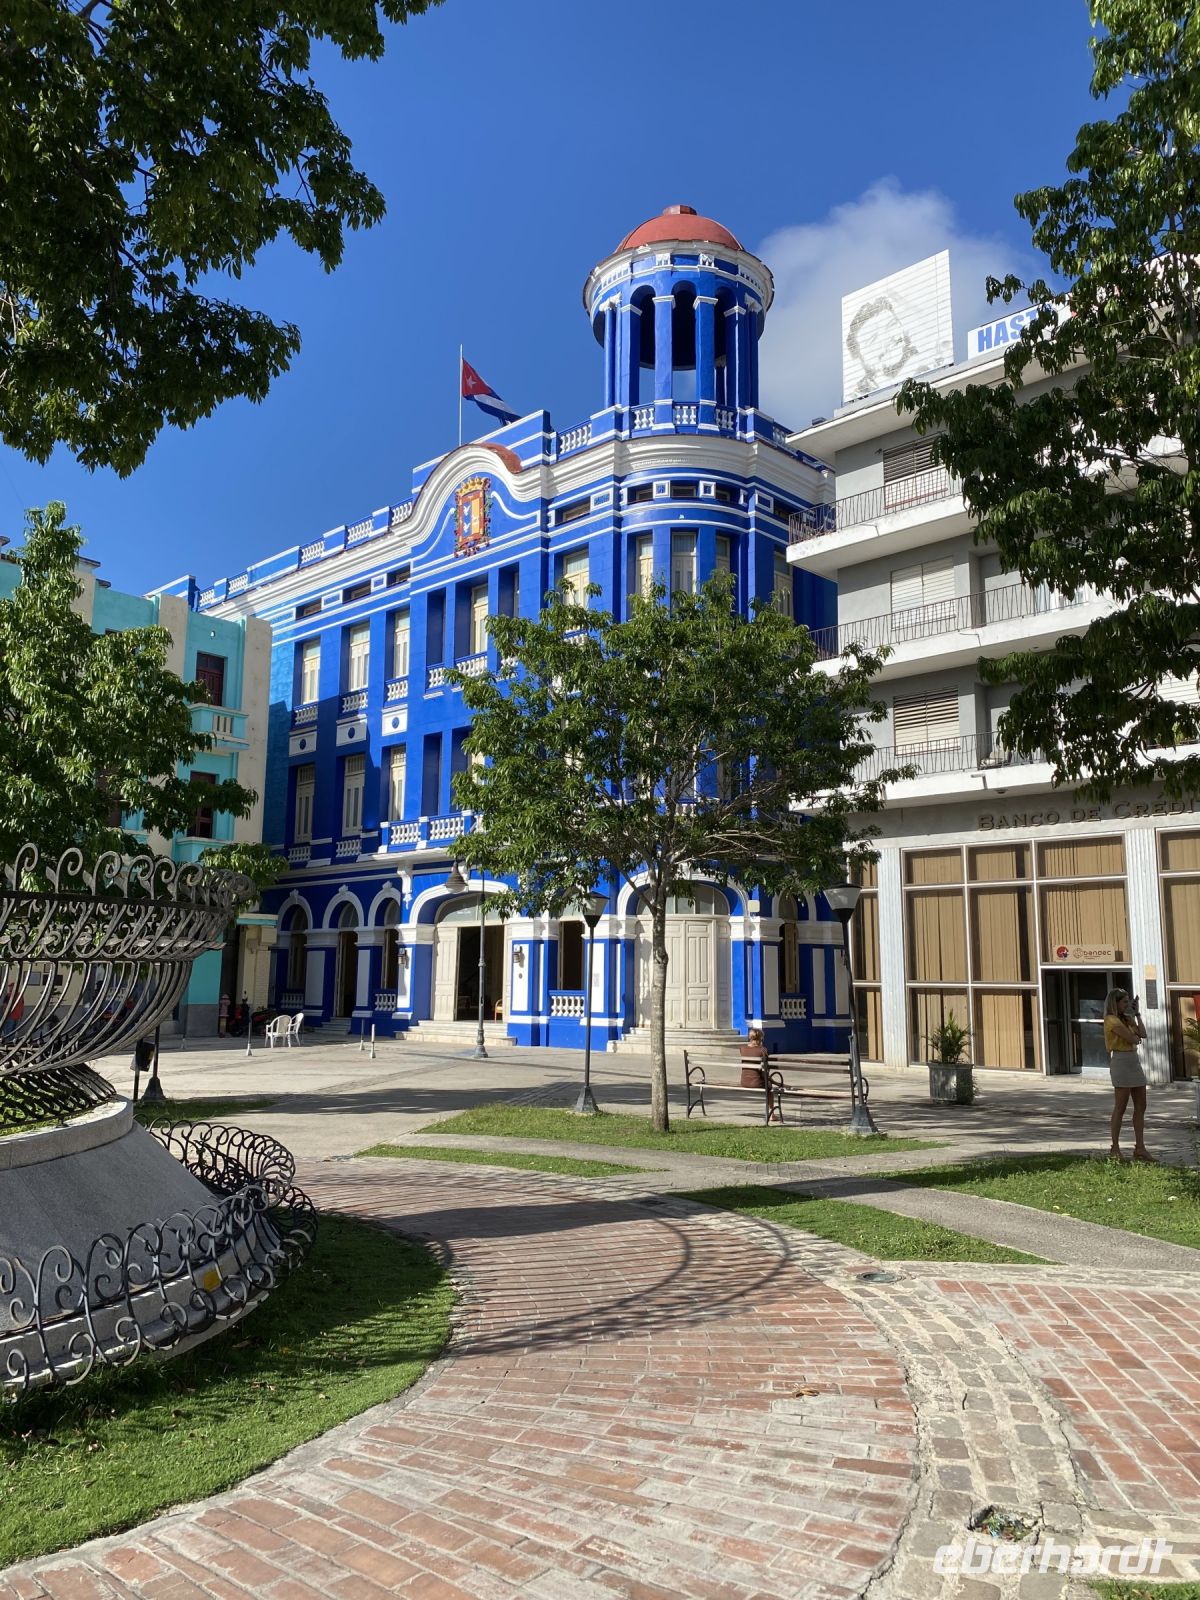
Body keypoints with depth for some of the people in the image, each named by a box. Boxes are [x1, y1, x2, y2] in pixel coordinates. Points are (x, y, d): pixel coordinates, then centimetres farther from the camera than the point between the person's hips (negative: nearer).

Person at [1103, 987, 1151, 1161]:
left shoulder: (1126, 1018, 17)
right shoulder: (1112, 1020, -11)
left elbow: (1143, 1034, 4)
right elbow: (1132, 1039, -17)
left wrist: (1137, 1013, 8)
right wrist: (1136, 1037, 4)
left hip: (1134, 1062, 9)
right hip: (1121, 1061, -9)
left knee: (1141, 1107, 7)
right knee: (1120, 1108, -4)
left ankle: (1140, 1148, 11)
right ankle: (1115, 1149, 2)